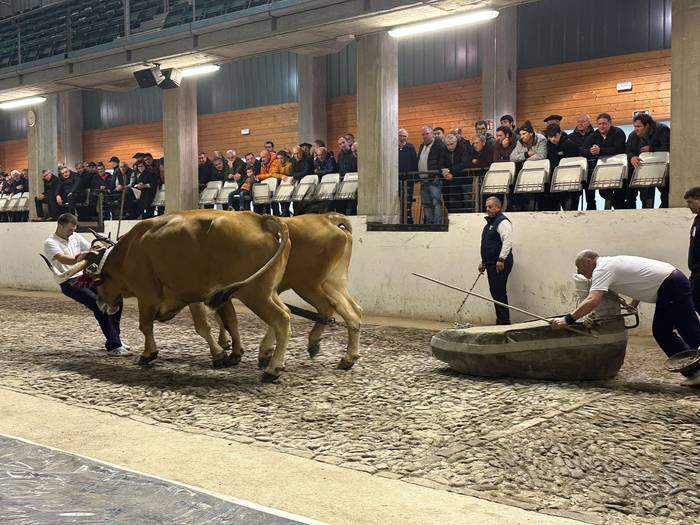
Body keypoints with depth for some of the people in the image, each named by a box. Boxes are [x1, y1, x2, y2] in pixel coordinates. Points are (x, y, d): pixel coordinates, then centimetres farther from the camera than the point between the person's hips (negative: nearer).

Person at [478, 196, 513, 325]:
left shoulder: (502, 222, -10)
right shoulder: (489, 223, 21)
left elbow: (508, 242, -20)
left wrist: (501, 259, -25)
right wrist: (483, 262, 25)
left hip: (500, 264, -10)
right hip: (491, 264, 10)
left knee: (499, 292, -10)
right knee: (494, 291, 10)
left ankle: (504, 321, -5)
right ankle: (501, 320, 16)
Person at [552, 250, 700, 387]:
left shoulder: (602, 269, -14)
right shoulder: (610, 264, 17)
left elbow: (592, 301, -27)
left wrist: (567, 319, -27)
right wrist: (634, 304, 23)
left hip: (672, 285, -10)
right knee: (661, 332, 11)